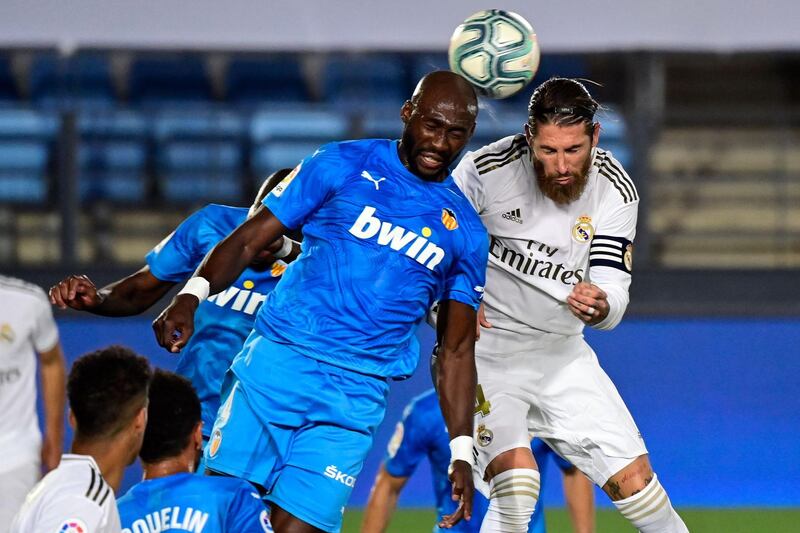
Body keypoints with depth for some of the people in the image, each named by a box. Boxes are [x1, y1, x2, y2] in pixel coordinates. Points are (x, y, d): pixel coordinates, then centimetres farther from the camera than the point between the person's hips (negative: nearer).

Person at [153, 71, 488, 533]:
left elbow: (457, 351, 15)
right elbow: (249, 240, 2)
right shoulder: (343, 166, 4)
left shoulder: (466, 234, 10)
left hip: (353, 401, 1)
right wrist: (191, 296, -15)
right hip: (277, 362, -1)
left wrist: (462, 451, 7)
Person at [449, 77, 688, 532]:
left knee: (634, 478, 0)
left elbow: (615, 294, -11)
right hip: (485, 351, -4)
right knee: (517, 484, -23)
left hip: (562, 354, 4)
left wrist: (599, 306, -35)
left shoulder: (616, 191, -9)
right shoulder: (486, 170, -18)